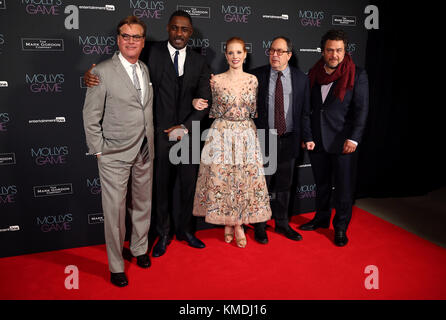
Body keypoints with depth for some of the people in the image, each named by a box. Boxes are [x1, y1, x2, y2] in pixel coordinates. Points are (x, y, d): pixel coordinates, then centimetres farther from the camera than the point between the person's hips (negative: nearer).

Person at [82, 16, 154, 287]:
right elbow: (91, 116, -7)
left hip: (145, 152, 5)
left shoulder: (147, 70, 9)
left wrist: (151, 143, 6)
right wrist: (99, 150, -8)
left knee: (143, 203, 17)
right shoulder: (103, 72, -8)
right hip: (115, 154, -5)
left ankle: (140, 249, 39)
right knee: (115, 209, 2)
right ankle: (116, 266, 19)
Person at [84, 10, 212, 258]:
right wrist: (94, 75, -19)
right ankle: (163, 235, 28)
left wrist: (186, 128, -10)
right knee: (162, 187, 8)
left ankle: (186, 230, 33)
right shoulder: (153, 53, -1)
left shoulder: (199, 61, 7)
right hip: (162, 133, -2)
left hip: (189, 134, 2)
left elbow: (204, 102, 3)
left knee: (189, 186, 12)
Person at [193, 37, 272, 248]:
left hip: (246, 135, 1)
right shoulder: (216, 80, 0)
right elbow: (213, 111, 10)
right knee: (220, 177, 2)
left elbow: (255, 111, 9)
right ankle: (227, 223, 22)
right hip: (222, 134, -1)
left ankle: (239, 224, 19)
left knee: (246, 177, 3)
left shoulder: (253, 80, 4)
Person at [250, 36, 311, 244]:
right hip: (263, 139, -2)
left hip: (289, 141, 2)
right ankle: (259, 226, 23)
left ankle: (282, 224, 31)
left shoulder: (301, 78, 4)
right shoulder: (256, 76, -2)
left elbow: (305, 110, 6)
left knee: (284, 185, 14)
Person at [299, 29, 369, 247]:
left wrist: (353, 139, -15)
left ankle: (341, 228, 21)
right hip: (317, 141, 4)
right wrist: (308, 137, -1)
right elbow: (308, 108, 6)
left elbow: (361, 110, -7)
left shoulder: (357, 75, -4)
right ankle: (322, 218, 35)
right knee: (321, 184, 17)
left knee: (343, 188, 4)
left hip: (343, 142, -3)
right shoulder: (313, 75, 7)